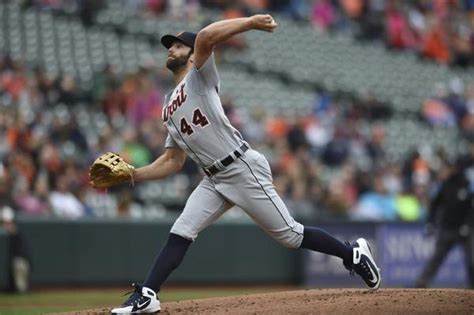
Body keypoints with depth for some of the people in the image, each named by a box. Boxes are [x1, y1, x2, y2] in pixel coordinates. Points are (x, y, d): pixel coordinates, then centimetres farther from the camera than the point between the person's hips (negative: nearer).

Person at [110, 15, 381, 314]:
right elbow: (173, 161, 20)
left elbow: (205, 38, -24)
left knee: (289, 234, -3)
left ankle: (353, 253, 12)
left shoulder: (200, 75, -3)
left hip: (244, 169, -7)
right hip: (214, 180, 7)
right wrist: (134, 175, 10)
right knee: (181, 232, -6)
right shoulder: (170, 107, 20)